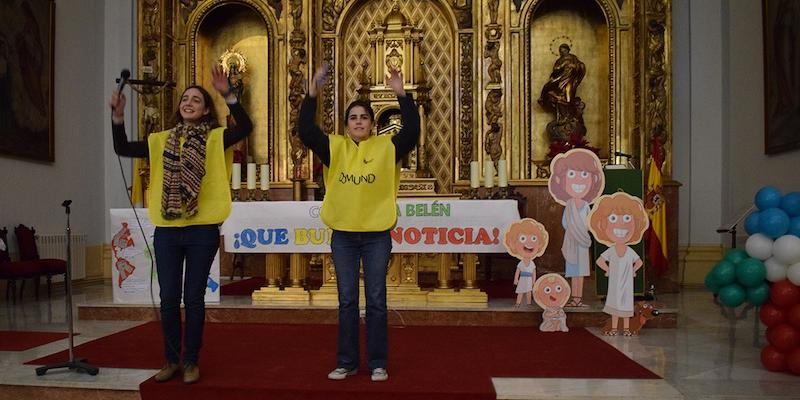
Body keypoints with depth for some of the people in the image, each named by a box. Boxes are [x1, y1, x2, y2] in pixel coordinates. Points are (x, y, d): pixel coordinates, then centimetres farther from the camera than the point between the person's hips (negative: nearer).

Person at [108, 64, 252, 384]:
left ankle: (191, 361, 20)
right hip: (167, 231, 3)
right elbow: (122, 149, 9)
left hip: (202, 231, -3)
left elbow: (246, 127, -15)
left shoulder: (215, 138, 1)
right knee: (168, 299, 9)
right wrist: (118, 115, -3)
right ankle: (171, 359, 24)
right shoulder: (162, 140, 11)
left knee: (194, 299, 5)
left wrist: (227, 94, -24)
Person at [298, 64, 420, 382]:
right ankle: (346, 362, 21)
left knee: (376, 301, 6)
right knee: (346, 301, 9)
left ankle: (378, 363, 18)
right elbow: (305, 131, -5)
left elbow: (412, 131, -12)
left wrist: (402, 95, -19)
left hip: (377, 235, -1)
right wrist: (313, 93, -13)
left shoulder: (387, 147, 1)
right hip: (343, 235, 2)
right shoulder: (334, 147, 5)